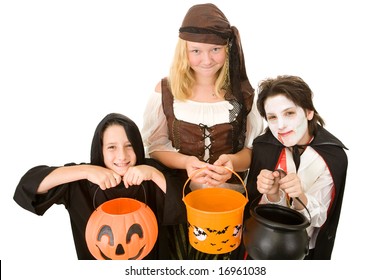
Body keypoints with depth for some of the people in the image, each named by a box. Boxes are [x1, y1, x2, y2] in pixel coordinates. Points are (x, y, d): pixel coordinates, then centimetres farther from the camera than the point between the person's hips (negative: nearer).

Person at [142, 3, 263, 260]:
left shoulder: (243, 93, -5)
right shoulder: (166, 91, -6)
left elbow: (255, 149, -2)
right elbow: (156, 146, -3)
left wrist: (232, 161, -24)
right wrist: (185, 161, -23)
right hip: (179, 196, 0)